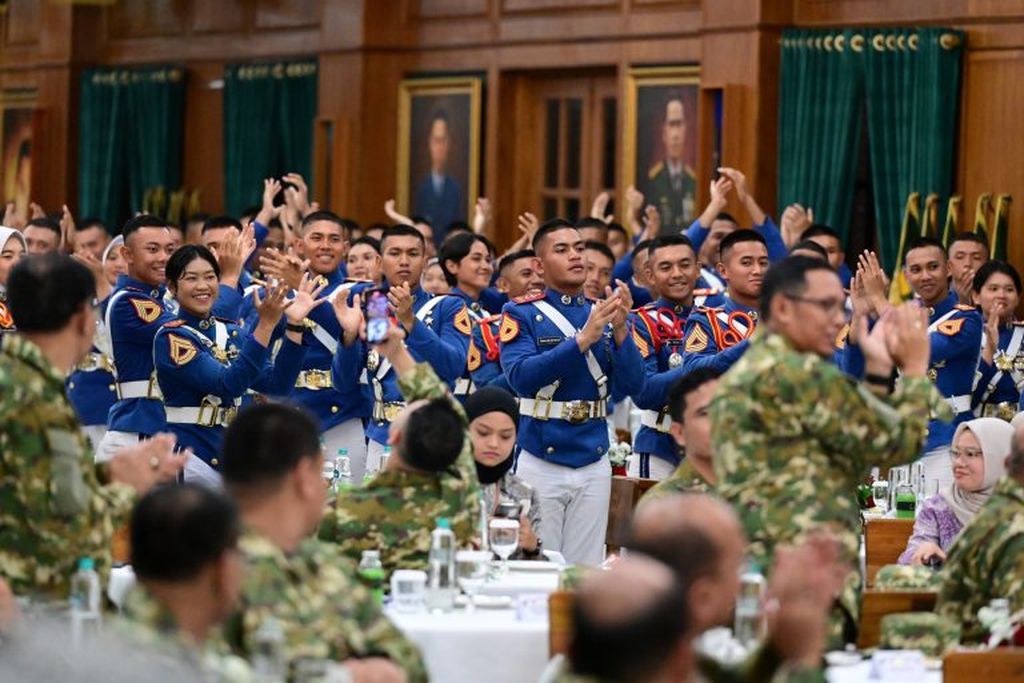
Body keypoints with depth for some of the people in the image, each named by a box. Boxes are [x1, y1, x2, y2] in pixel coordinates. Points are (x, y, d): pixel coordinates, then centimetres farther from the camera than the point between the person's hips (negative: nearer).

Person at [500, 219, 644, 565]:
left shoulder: (605, 314, 9)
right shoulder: (522, 314, -2)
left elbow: (631, 384, -1)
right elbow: (521, 376, -18)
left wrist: (620, 331, -18)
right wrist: (583, 339, -26)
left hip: (594, 464, 3)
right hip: (541, 463, -3)